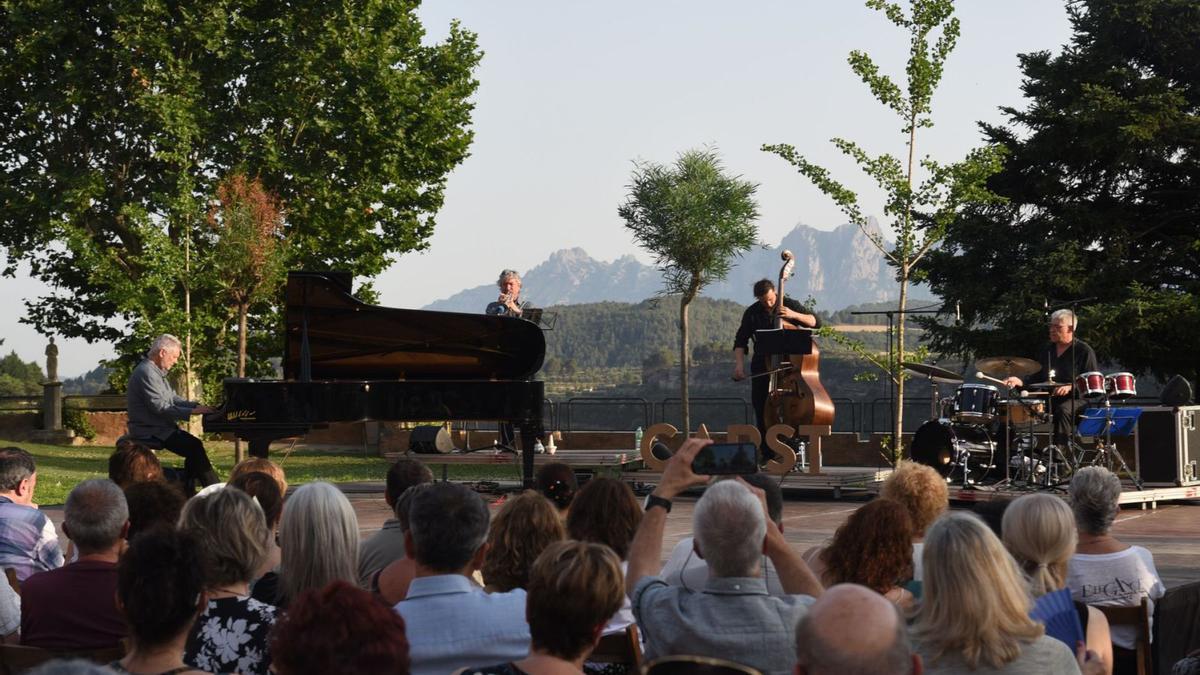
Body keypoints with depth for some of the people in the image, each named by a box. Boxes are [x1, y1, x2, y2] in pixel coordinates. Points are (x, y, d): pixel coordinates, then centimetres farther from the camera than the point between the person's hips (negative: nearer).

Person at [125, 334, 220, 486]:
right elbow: (160, 407, -25)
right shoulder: (146, 373, -19)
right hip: (150, 432, -11)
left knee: (195, 445, 4)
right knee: (195, 448, -17)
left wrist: (197, 406, 4)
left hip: (161, 427, 11)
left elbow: (172, 398, 19)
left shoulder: (157, 372, 16)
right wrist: (192, 411, -24)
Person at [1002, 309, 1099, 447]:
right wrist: (1020, 382, -1)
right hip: (1048, 400, 5)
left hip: (1076, 400, -5)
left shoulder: (1084, 351, 0)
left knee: (1063, 410, -37)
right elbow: (1036, 379, 19)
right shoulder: (1045, 351, 17)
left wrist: (1071, 387, -22)